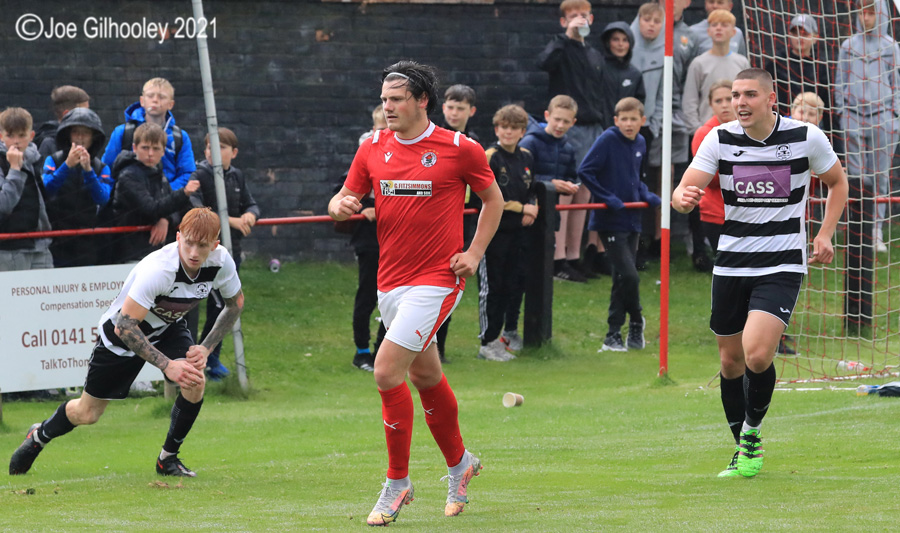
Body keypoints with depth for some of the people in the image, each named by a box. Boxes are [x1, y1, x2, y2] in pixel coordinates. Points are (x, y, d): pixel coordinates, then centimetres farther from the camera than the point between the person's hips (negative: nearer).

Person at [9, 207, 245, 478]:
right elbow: (124, 326, -38)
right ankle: (39, 436, 43)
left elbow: (235, 303, -3)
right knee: (87, 414, 10)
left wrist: (205, 348, -13)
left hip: (168, 328, 4)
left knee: (195, 382, -23)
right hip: (122, 336, -4)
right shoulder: (157, 270, -41)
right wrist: (167, 365, -39)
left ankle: (168, 458, 0)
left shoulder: (220, 261, -24)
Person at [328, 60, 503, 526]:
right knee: (426, 377, 17)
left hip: (436, 279, -6)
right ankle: (459, 464, 38)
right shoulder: (373, 149, 5)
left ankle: (396, 484, -5)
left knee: (387, 372, -16)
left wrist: (474, 254, -3)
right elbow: (344, 200, 9)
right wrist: (340, 205, -15)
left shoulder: (460, 149, -7)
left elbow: (493, 199, 6)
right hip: (389, 280, 6)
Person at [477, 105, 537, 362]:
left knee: (515, 282, 13)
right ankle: (488, 342, 2)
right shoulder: (489, 158, -11)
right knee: (491, 286, -3)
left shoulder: (526, 157, 9)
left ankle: (510, 331, 29)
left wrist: (531, 210, 0)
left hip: (517, 230, 6)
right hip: (493, 230, -6)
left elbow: (531, 190, 22)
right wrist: (521, 208, -13)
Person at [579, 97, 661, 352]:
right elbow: (585, 171, -16)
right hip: (610, 222, -7)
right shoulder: (608, 140, -13)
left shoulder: (640, 144, 8)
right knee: (629, 276, -14)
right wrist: (607, 198, -20)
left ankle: (613, 336, 17)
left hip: (631, 221, 7)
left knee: (622, 279, 10)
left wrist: (646, 196, 3)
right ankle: (636, 322, 8)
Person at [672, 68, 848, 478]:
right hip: (731, 263, 3)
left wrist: (825, 234, -1)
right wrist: (683, 197, -34)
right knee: (731, 361, 9)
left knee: (757, 354, -21)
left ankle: (752, 430, 6)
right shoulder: (720, 139, -4)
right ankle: (743, 451, 29)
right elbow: (684, 191, -10)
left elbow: (837, 182, 11)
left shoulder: (807, 137, -7)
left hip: (782, 265, -3)